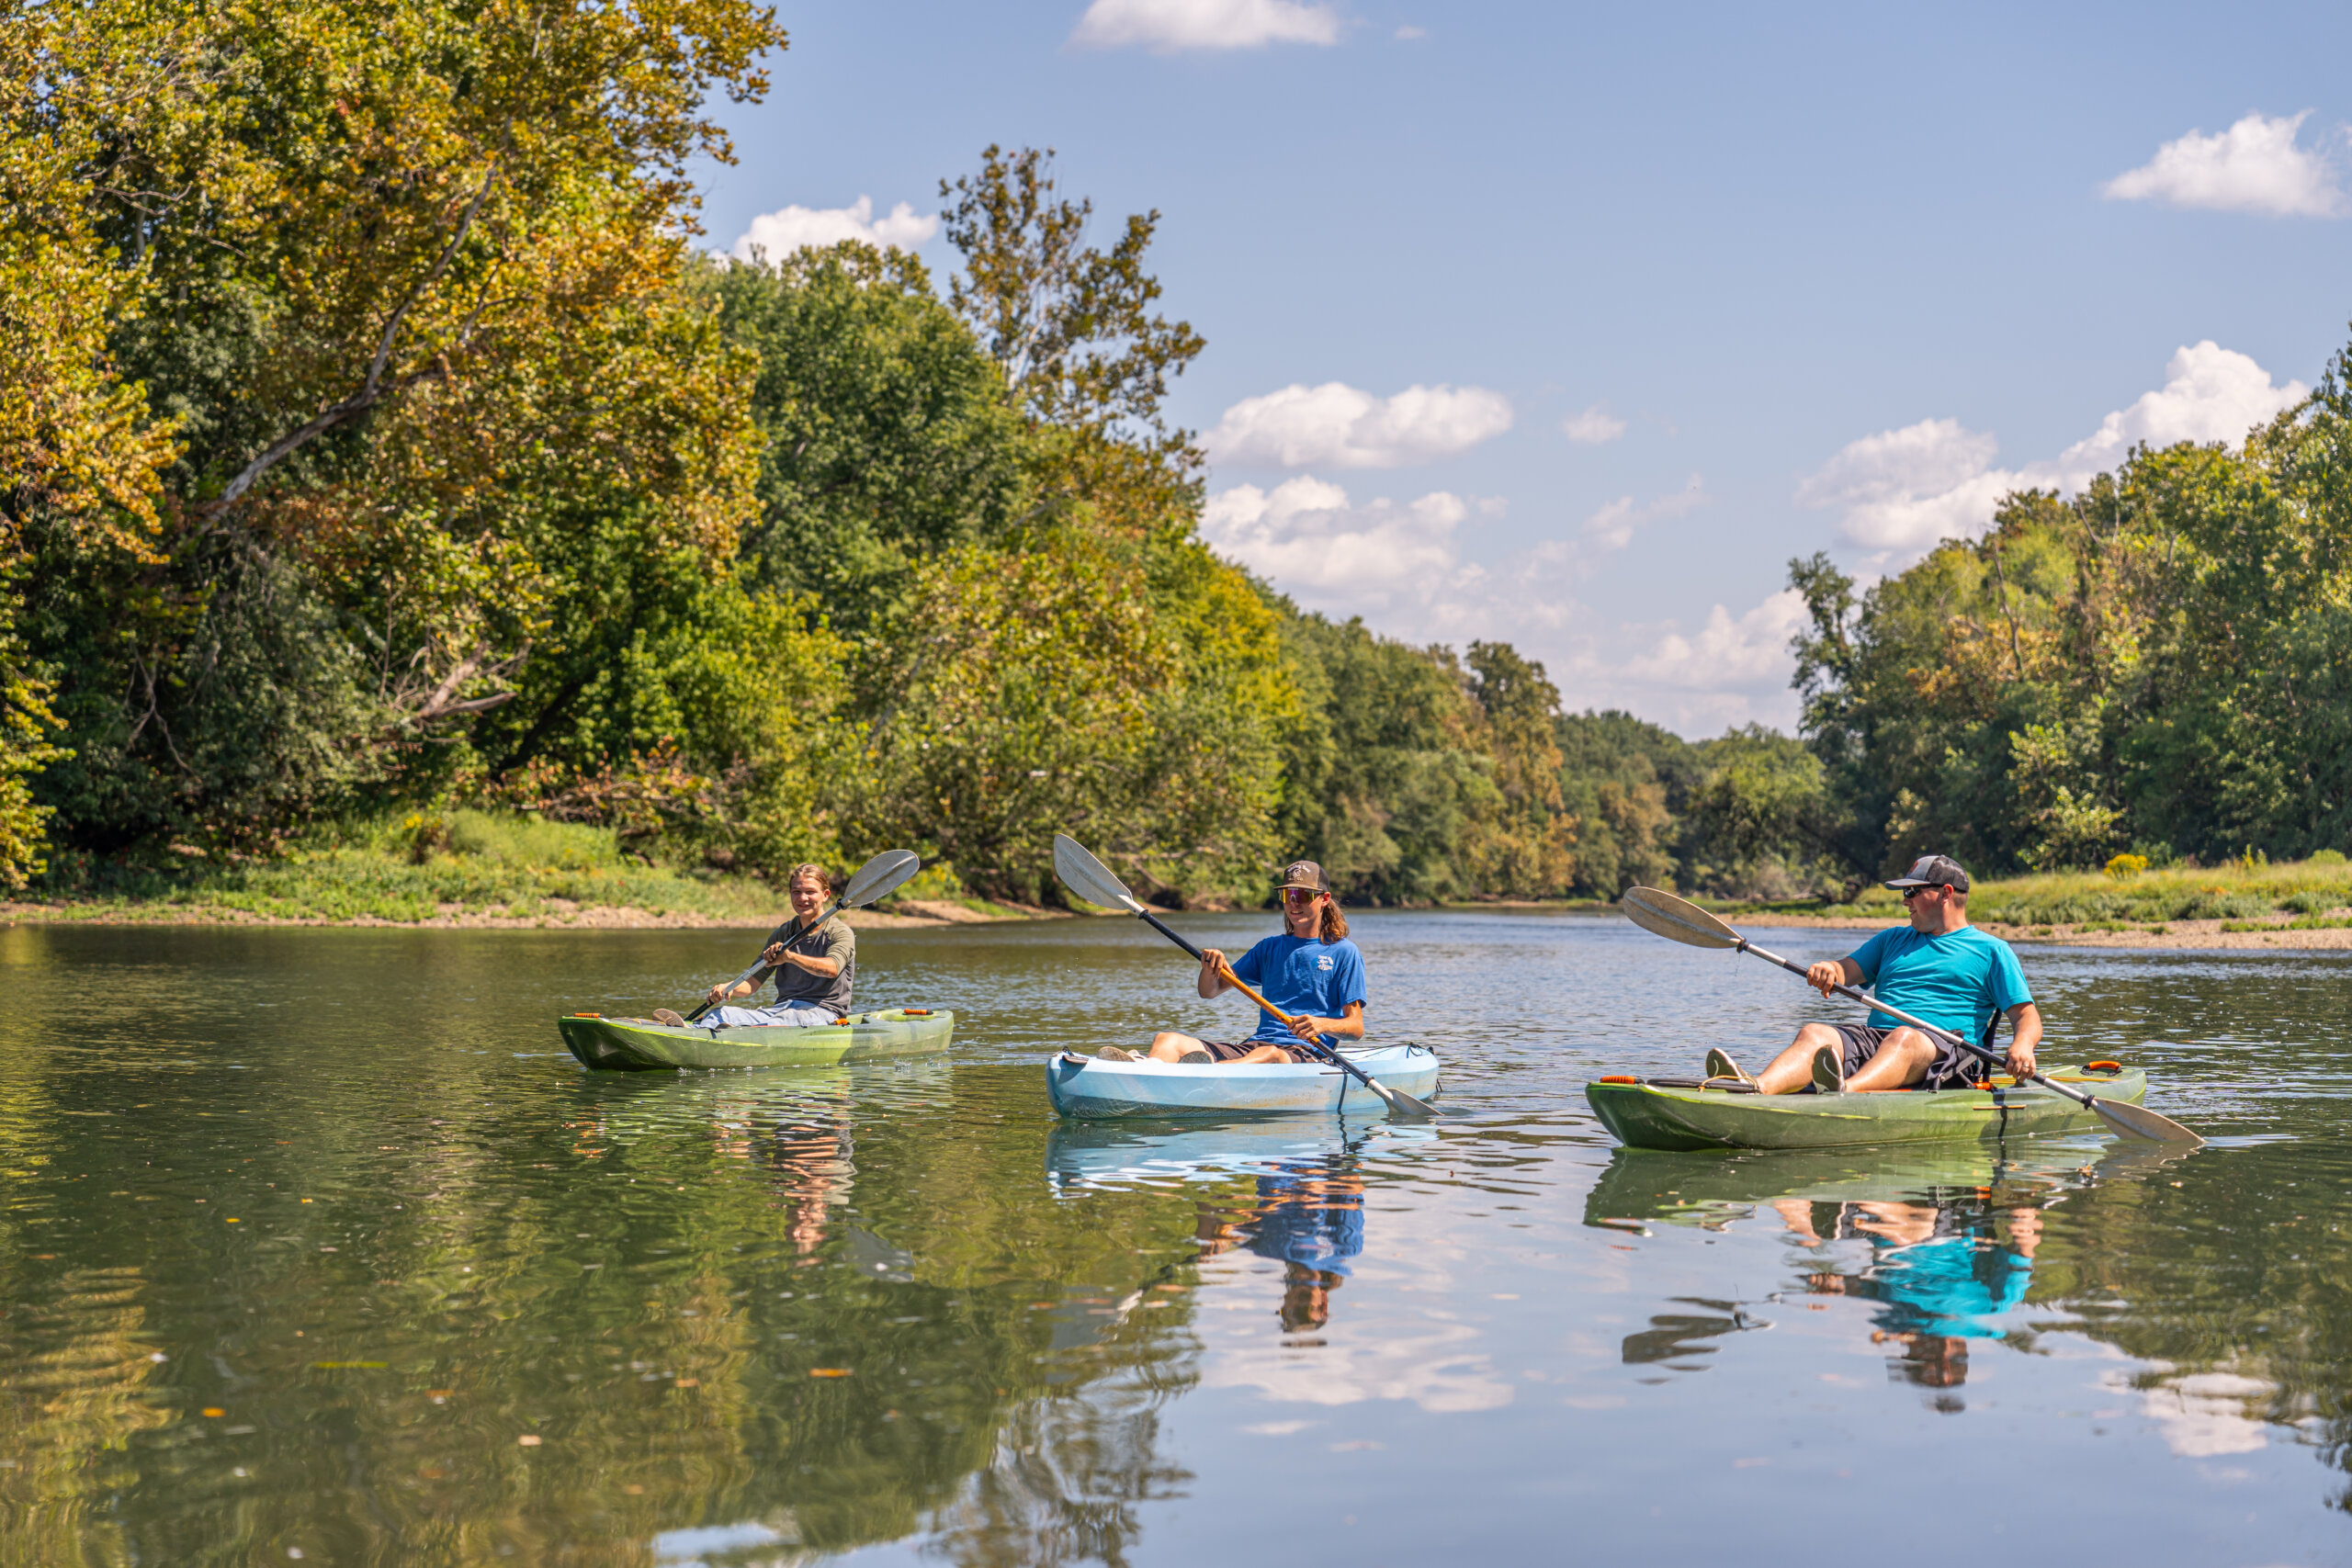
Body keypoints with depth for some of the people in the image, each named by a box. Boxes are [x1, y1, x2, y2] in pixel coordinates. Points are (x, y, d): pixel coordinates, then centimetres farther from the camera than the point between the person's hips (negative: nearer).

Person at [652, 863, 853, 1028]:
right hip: (783, 1007, 6)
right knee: (724, 1013, -22)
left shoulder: (840, 932, -2)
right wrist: (728, 989, -16)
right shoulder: (782, 934, 17)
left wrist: (790, 956, -41)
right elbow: (753, 983, 8)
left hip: (822, 1012, -6)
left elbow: (832, 968, -26)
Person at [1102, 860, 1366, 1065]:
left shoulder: (1343, 952, 9)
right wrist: (1210, 970, -4)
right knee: (1167, 1039, -17)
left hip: (1307, 1053, -5)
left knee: (1269, 1055, -42)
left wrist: (1322, 1024, -22)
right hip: (1254, 1044, 5)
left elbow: (1356, 1027, 1)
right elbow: (1208, 992, 21)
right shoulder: (1270, 948, 24)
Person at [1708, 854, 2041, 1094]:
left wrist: (2022, 1045, -17)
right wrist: (1829, 969, -11)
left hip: (1945, 1053, -4)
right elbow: (1848, 970, 15)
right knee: (1815, 1034, -26)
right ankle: (1758, 1089, -57)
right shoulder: (1894, 939, 30)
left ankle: (1847, 1090, -71)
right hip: (1873, 1038, 4)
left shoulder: (1991, 950, 16)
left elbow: (2026, 1014, 7)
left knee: (1903, 1038, -39)